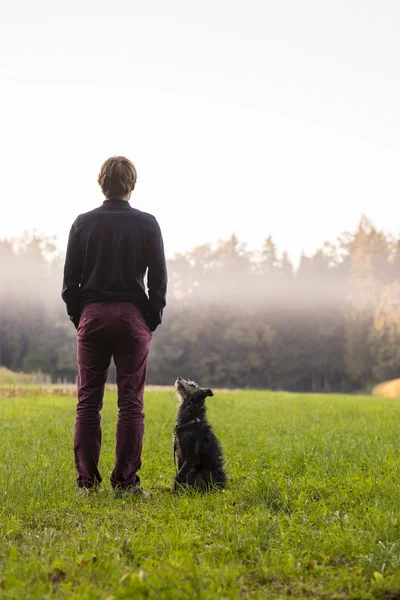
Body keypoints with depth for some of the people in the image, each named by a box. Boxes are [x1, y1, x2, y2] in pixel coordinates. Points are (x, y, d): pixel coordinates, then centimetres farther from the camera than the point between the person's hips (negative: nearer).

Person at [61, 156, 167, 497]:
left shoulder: (83, 223, 4)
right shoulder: (147, 224, 0)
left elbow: (70, 279, 4)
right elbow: (158, 278, -1)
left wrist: (79, 318, 12)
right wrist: (152, 321, 8)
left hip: (92, 315, 2)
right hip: (132, 316, -1)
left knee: (88, 402, 5)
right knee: (131, 404, 1)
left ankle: (87, 481, 5)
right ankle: (125, 482, 0)